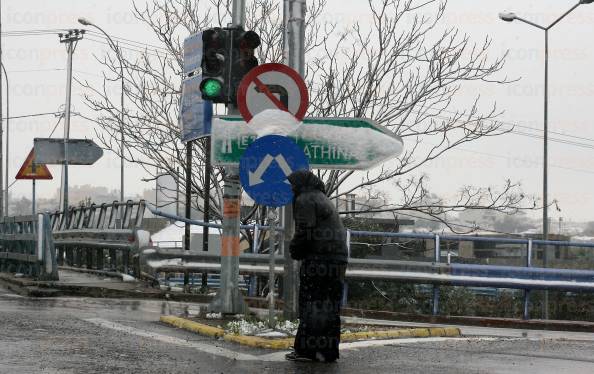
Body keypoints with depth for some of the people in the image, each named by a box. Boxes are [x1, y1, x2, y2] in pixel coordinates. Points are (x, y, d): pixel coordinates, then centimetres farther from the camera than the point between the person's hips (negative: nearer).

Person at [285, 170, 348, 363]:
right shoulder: (322, 198, 24)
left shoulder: (305, 200, -5)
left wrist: (294, 250, 2)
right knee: (330, 305, 10)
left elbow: (304, 231, -15)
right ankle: (328, 350, 13)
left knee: (310, 305, -4)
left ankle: (306, 349, -3)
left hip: (319, 258, -9)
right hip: (339, 257, 9)